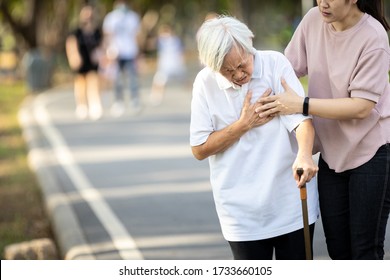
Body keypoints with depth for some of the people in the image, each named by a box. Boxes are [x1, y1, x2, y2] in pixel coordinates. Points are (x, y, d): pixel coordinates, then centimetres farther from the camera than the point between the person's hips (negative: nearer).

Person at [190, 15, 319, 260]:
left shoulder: (275, 64, -8)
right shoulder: (206, 83, -4)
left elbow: (301, 118, -17)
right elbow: (200, 149, -3)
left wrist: (304, 155, -37)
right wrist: (245, 124, -11)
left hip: (291, 202, 0)